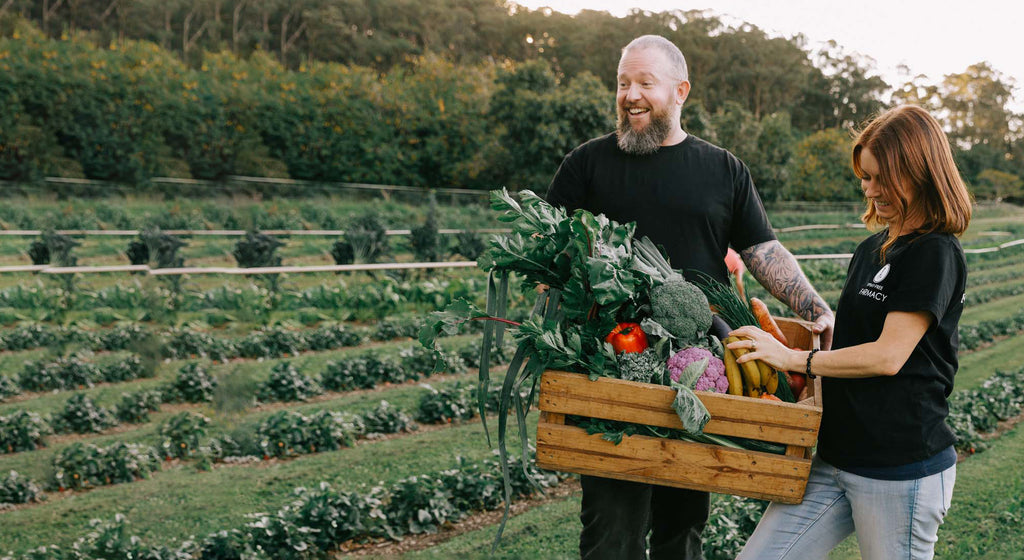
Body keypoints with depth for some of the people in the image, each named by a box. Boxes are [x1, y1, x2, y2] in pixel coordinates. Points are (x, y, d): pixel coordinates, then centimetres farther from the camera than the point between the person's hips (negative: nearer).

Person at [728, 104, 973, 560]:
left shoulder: (936, 254, -11)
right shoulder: (870, 250, 16)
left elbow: (888, 356, -17)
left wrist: (794, 359, -11)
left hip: (901, 469, -8)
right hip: (837, 456, 8)